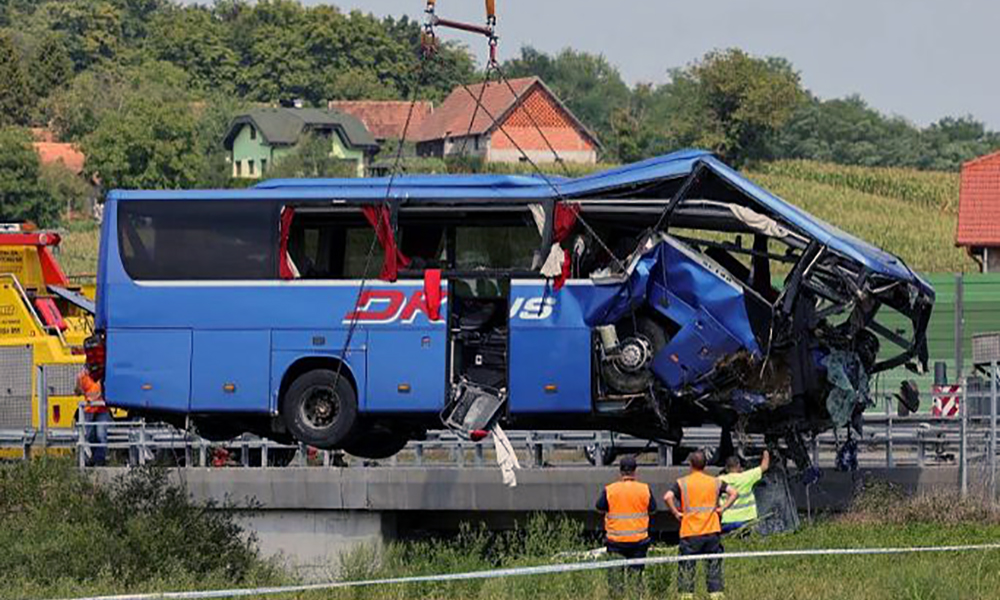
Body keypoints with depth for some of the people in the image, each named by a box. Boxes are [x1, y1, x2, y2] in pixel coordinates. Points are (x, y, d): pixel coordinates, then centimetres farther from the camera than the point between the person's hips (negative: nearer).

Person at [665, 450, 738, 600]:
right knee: (714, 565, 8)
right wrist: (722, 508, 2)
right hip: (712, 531, 2)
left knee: (687, 567, 3)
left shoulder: (682, 483, -1)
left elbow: (667, 497, -15)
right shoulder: (715, 482, 6)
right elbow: (734, 493, -1)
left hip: (689, 533, -2)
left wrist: (676, 513, -4)